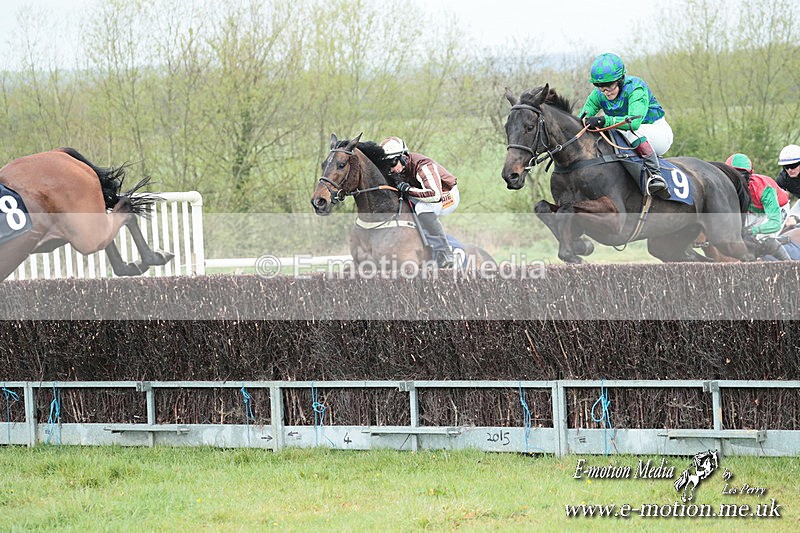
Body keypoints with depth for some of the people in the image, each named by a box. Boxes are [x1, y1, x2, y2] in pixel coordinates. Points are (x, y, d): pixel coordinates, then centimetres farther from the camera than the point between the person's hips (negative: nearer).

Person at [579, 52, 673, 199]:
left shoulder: (635, 88, -27)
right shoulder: (598, 95, -9)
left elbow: (634, 121, -43)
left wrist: (604, 121, -54)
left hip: (658, 133, -6)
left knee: (630, 131, -38)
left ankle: (654, 174, -34)